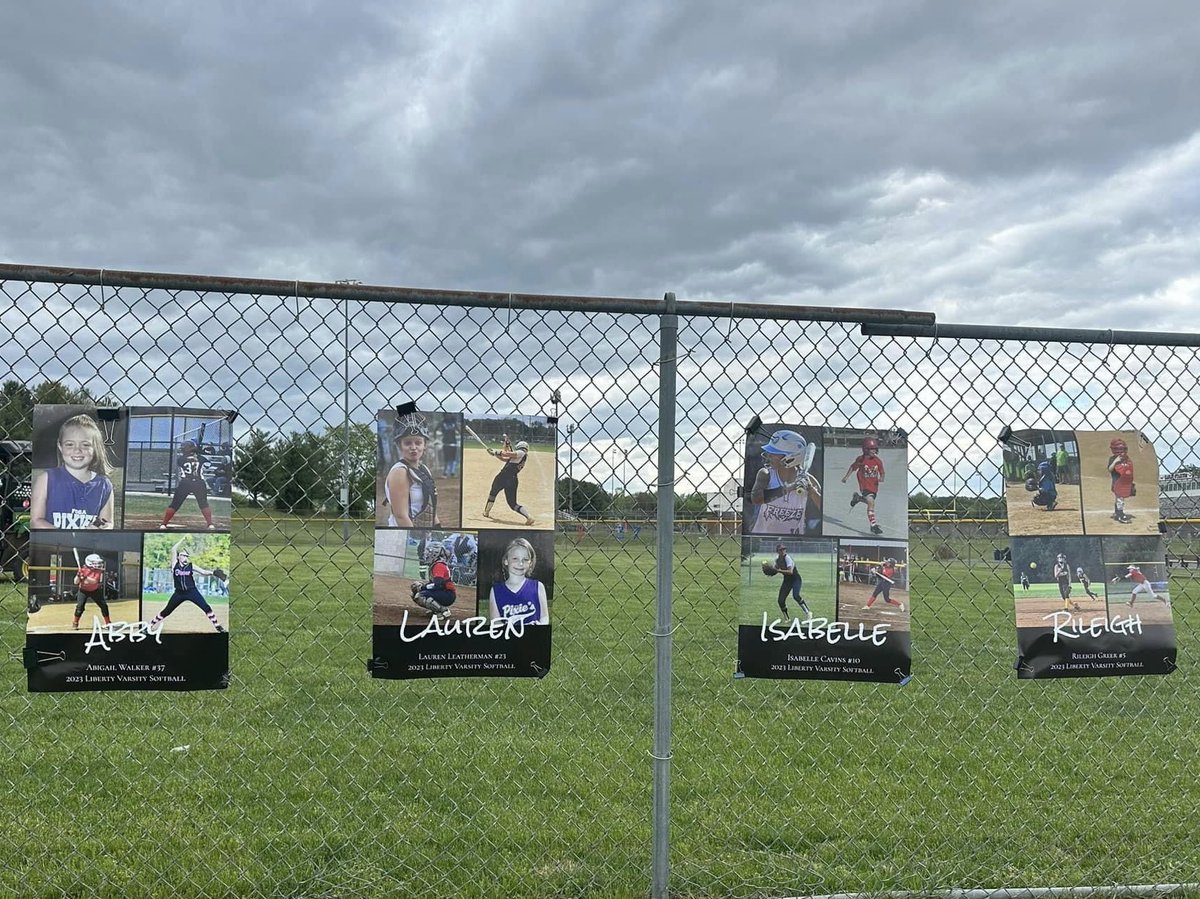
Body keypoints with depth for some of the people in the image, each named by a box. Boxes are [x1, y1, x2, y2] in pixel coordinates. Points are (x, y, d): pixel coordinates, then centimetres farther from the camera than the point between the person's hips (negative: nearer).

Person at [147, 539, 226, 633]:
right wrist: (183, 540, -10)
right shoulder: (175, 564, 1)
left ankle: (218, 626, -5)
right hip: (179, 593, 0)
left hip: (192, 592, 0)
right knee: (166, 611, 6)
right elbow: (173, 550, -8)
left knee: (206, 608, -10)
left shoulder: (191, 566, 2)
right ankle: (150, 625, 24)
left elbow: (203, 571, -5)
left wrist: (212, 572, -24)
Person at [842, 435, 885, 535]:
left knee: (870, 501, 21)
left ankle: (857, 498, 53)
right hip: (865, 485, -5)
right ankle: (874, 525, -15)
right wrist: (845, 477, 11)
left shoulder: (878, 461, -3)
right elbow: (852, 467, 6)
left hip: (874, 486, 5)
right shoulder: (861, 460, -10)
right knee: (871, 503, -19)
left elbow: (882, 473, 6)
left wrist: (881, 478, -16)